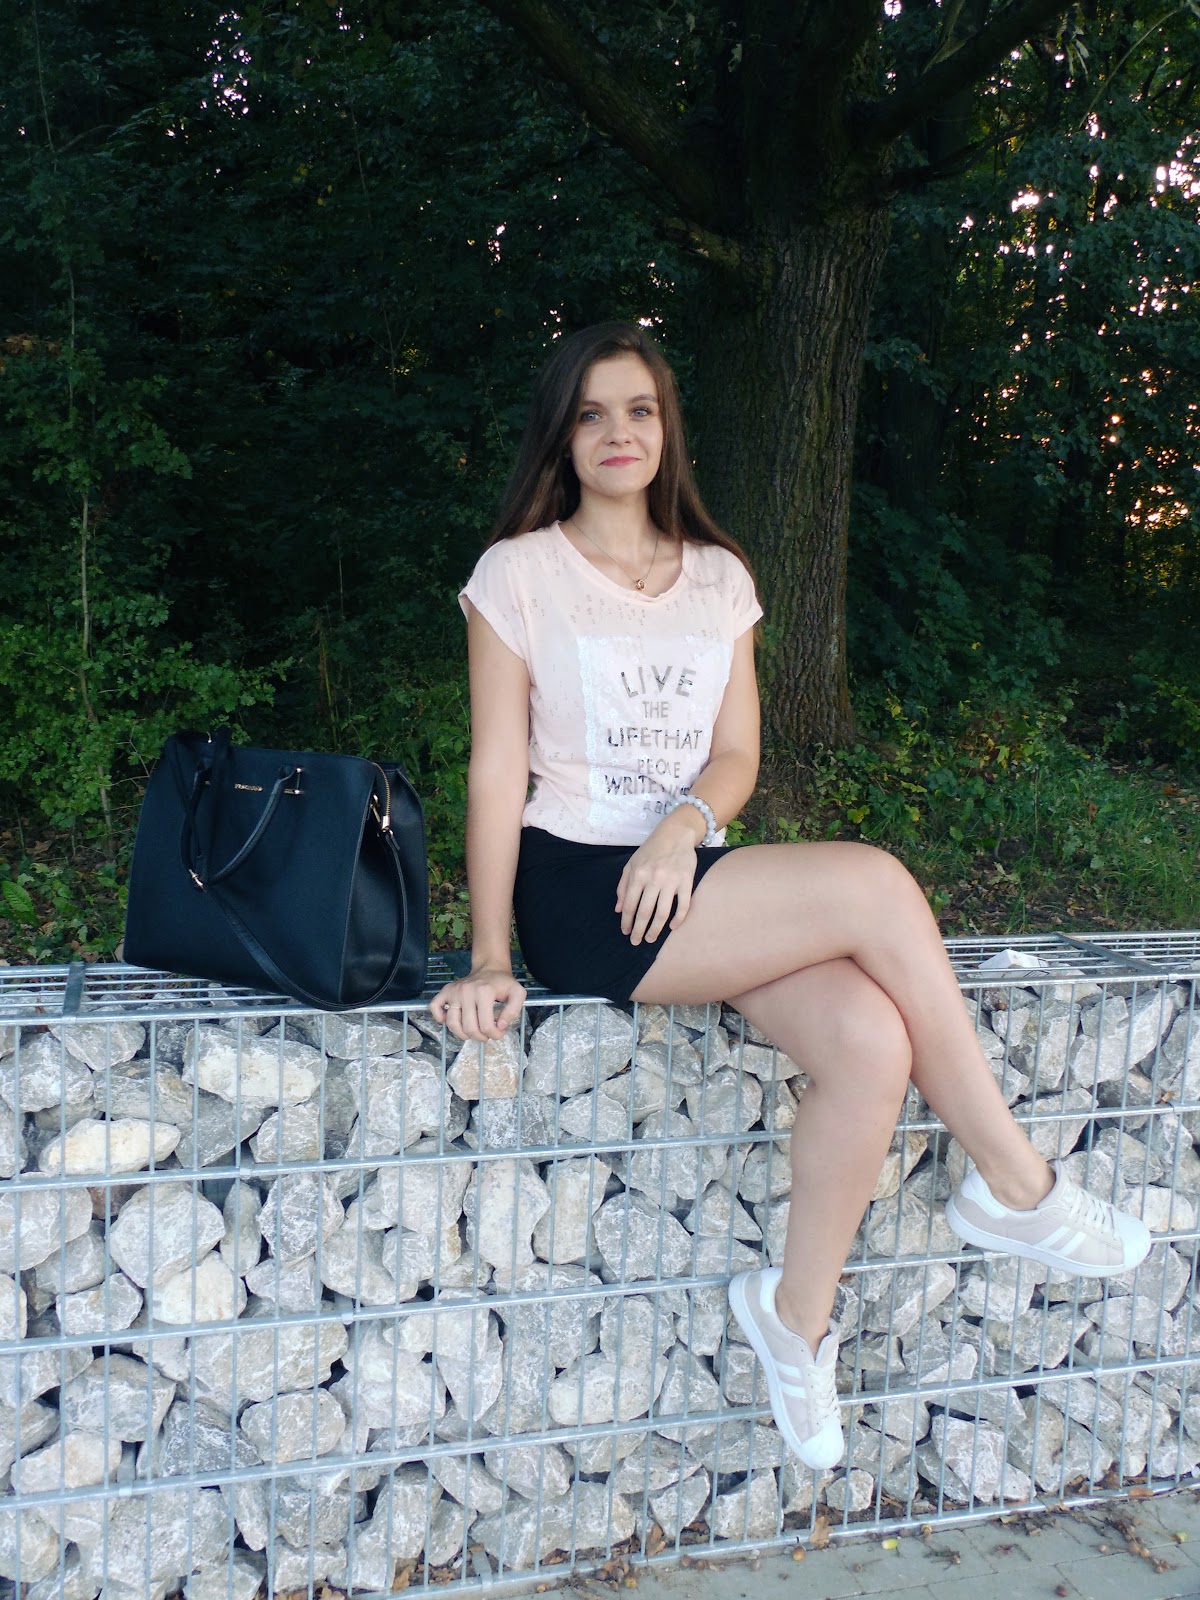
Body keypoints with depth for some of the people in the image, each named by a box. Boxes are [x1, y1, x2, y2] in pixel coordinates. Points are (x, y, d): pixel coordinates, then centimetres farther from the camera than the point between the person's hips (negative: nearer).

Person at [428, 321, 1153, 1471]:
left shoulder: (718, 578, 15)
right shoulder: (519, 573, 1)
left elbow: (737, 756, 10)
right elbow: (496, 771, -4)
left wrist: (685, 823, -14)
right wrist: (490, 960, -11)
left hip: (687, 882, 5)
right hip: (580, 898, -5)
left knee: (872, 1040, -23)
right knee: (876, 885, -25)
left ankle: (798, 1315, -1)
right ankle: (1016, 1189, -8)